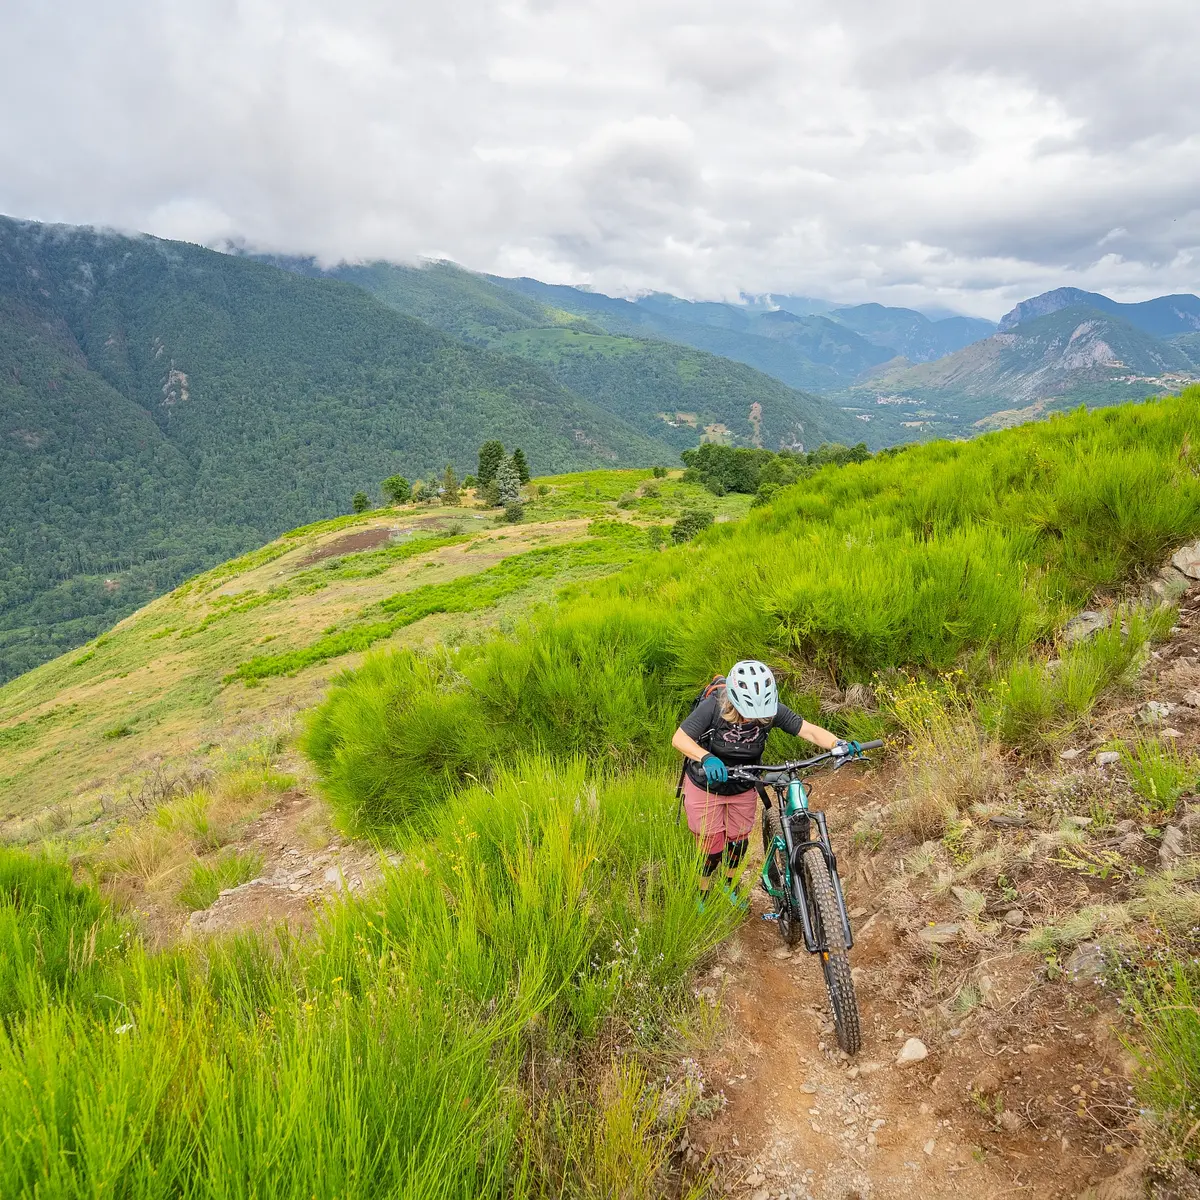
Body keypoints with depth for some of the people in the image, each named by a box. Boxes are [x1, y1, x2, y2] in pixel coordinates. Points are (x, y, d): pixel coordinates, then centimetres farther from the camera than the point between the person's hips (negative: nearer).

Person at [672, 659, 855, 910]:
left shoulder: (771, 710, -24)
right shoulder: (714, 707, -33)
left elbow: (809, 730, -26)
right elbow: (679, 739, -34)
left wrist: (838, 744, -45)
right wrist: (706, 758, -52)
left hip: (743, 788, 3)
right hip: (706, 787, -3)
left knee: (738, 841, 21)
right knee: (712, 848, 6)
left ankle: (730, 886, 50)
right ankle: (703, 897, 35)